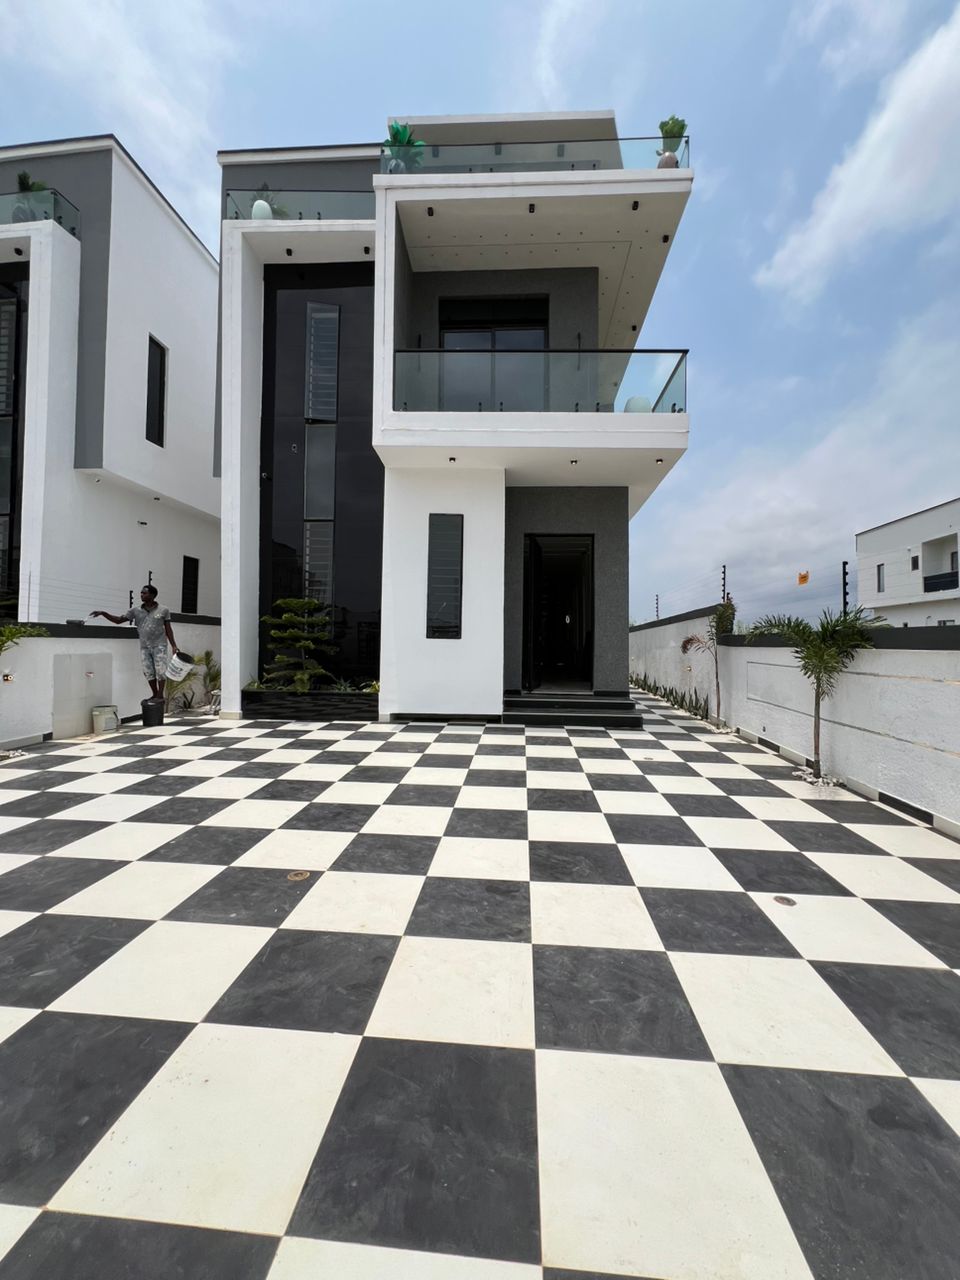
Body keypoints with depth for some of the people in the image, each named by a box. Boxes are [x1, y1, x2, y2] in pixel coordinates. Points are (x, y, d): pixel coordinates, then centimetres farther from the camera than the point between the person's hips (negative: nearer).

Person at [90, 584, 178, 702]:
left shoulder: (163, 610, -3)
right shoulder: (135, 611, 4)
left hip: (159, 646, -4)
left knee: (160, 670, -3)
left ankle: (160, 695, 5)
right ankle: (155, 694, 17)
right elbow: (118, 620, 6)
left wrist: (174, 646, -3)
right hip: (144, 647, 4)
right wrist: (103, 613, -9)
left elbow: (168, 629, 0)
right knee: (149, 672, 6)